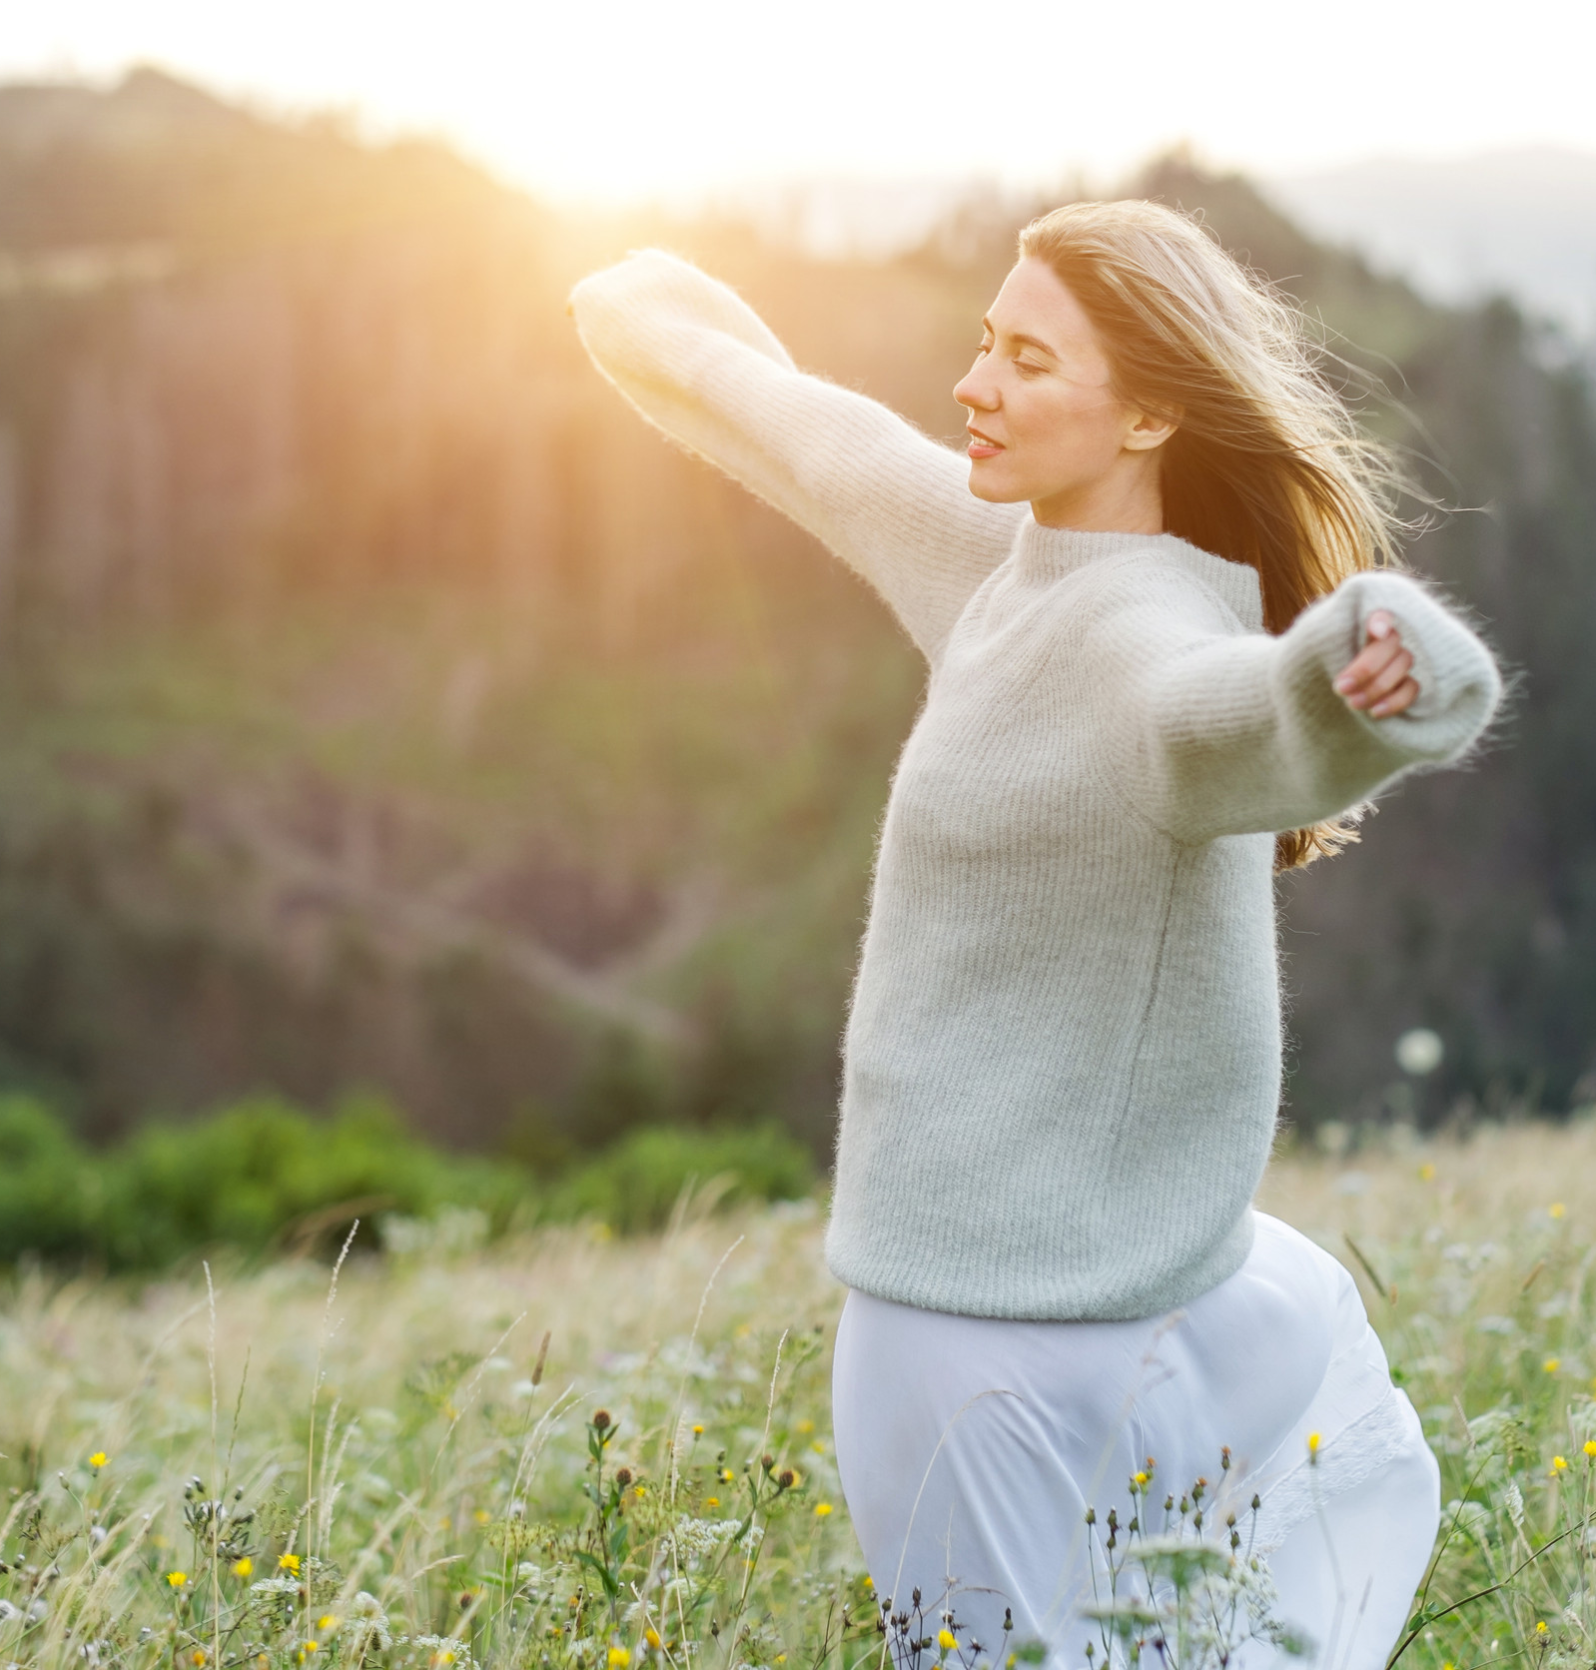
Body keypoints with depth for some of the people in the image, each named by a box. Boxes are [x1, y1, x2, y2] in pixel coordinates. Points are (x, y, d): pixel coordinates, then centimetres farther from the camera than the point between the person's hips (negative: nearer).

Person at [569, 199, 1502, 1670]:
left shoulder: (1145, 640, -23)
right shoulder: (1015, 557, 4)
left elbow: (1248, 719, -47)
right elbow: (813, 440, 21)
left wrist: (1363, 679, -68)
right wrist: (667, 315, 35)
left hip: (1017, 1333, -9)